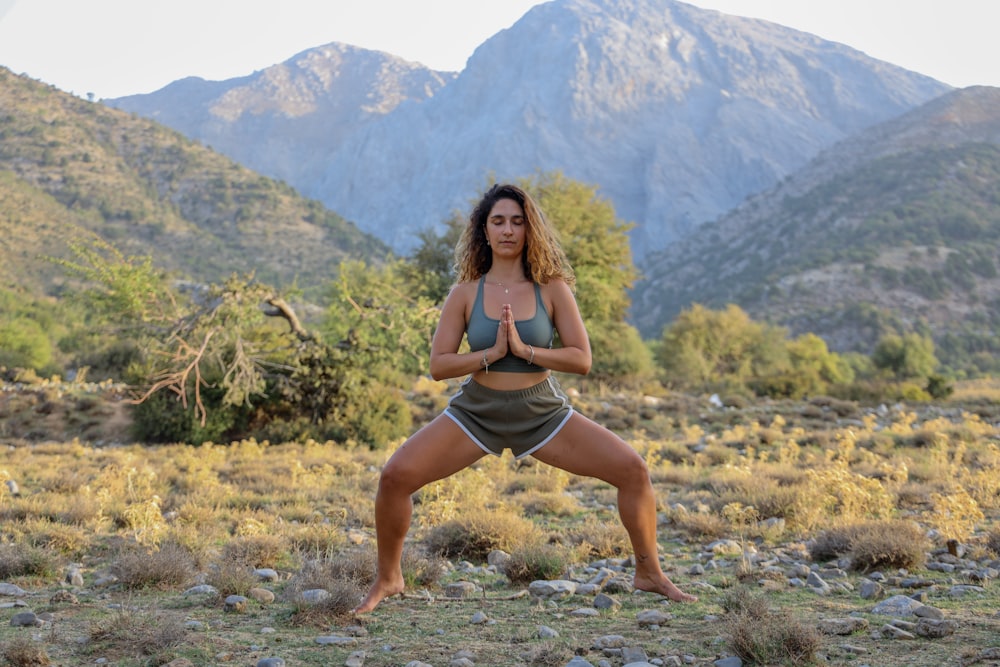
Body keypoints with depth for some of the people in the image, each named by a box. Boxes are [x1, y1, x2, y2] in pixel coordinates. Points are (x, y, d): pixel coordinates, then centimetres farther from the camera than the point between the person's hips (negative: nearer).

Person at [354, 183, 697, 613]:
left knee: (633, 470, -12)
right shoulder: (465, 294, -4)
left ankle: (649, 574, 9)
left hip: (543, 413, 0)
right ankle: (387, 579, 5)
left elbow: (582, 359, -10)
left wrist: (524, 350, -22)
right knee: (395, 476, -19)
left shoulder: (552, 289, -5)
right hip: (476, 412, 0)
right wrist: (492, 353, -20)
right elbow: (438, 365, -6)